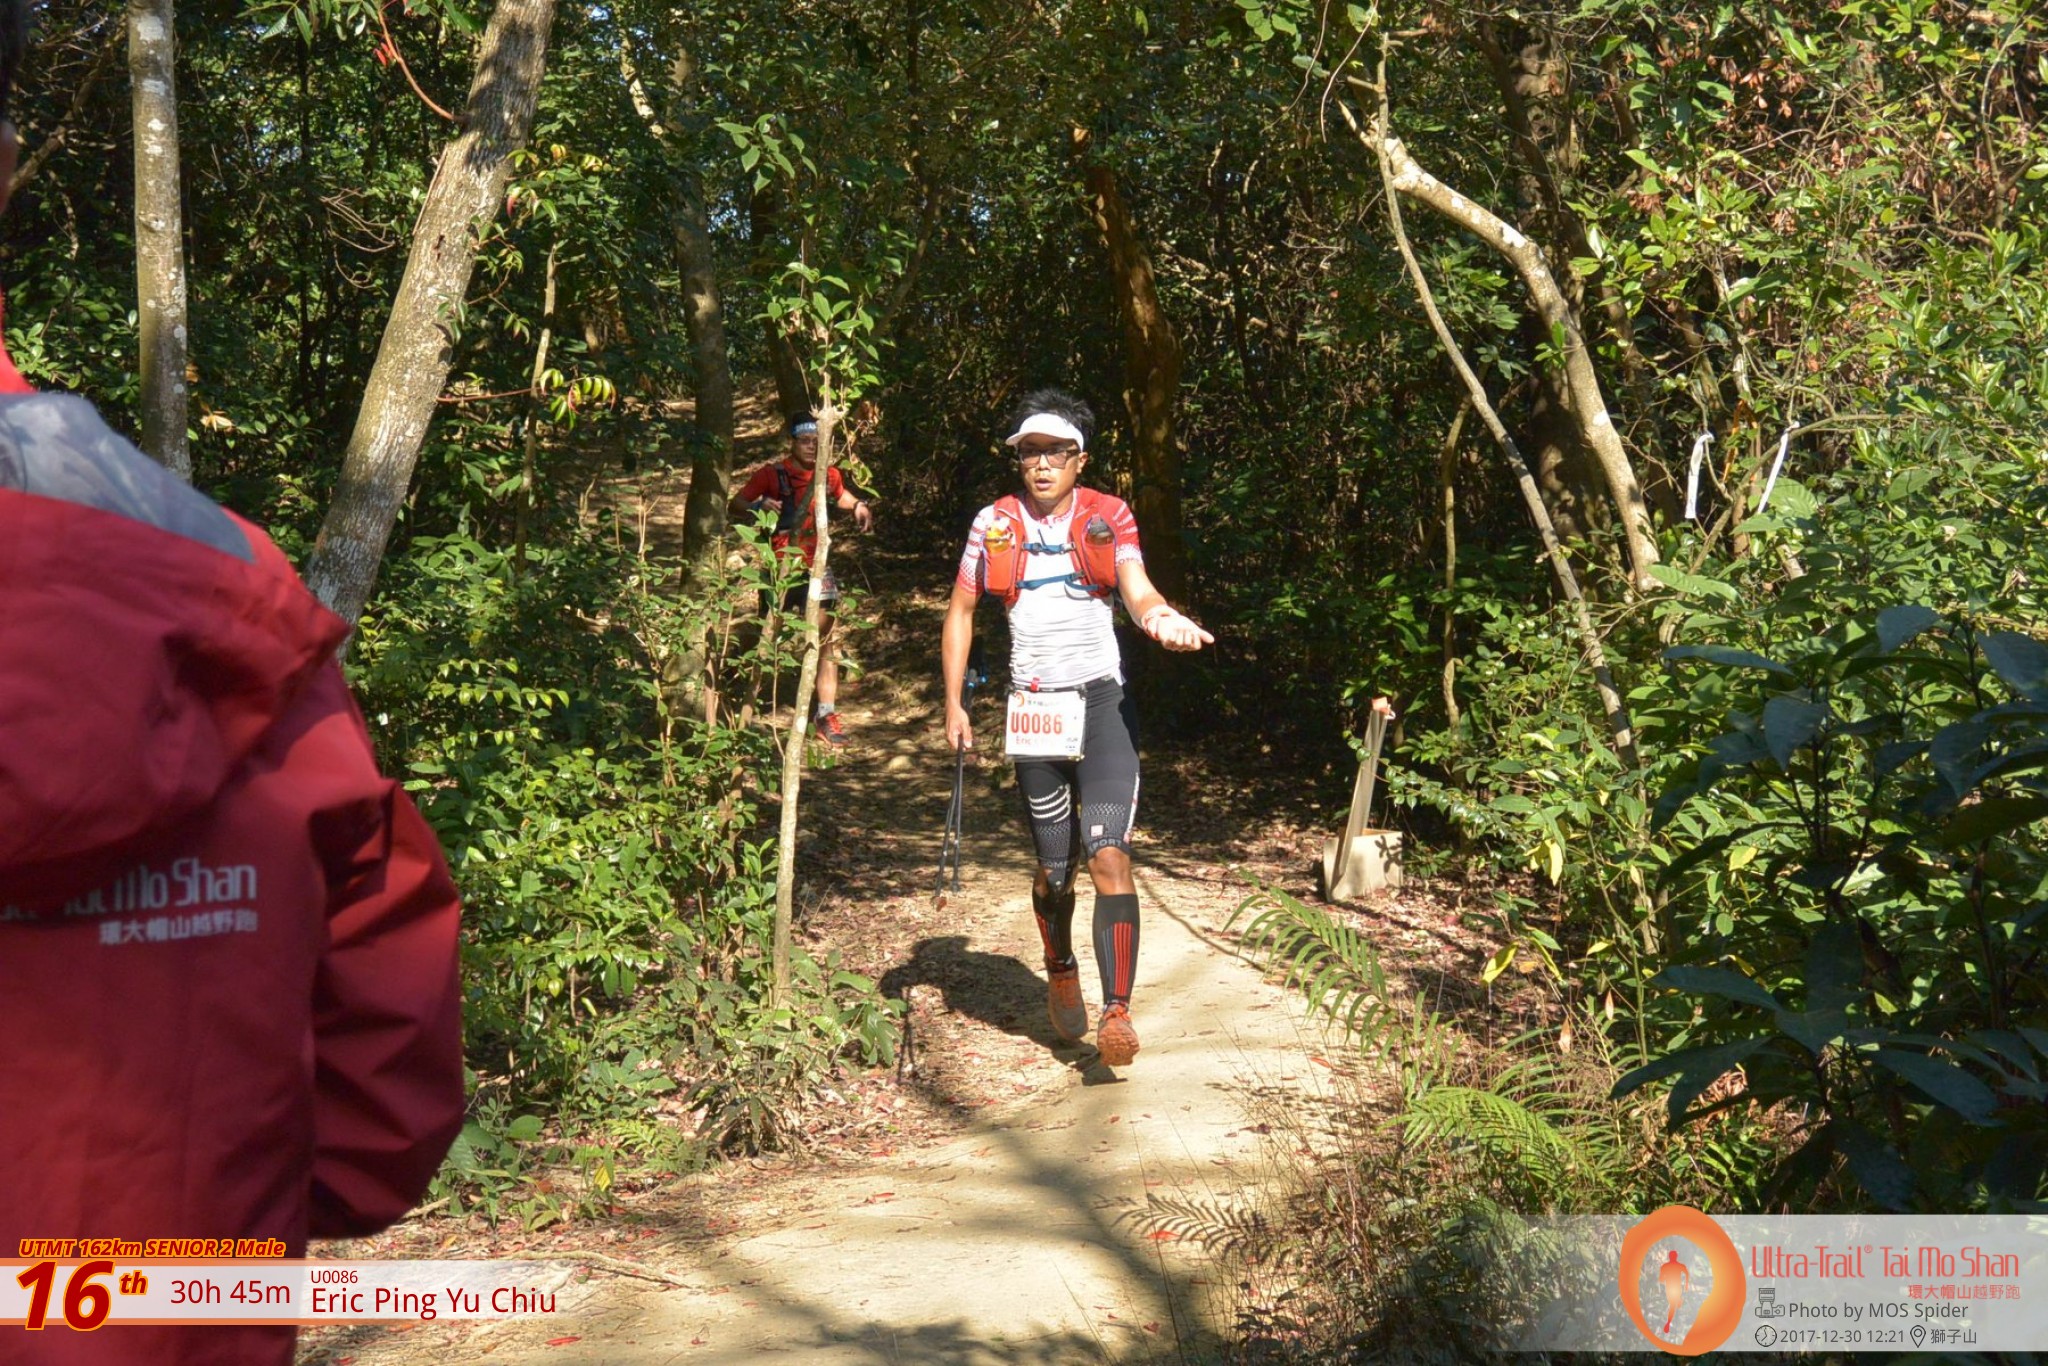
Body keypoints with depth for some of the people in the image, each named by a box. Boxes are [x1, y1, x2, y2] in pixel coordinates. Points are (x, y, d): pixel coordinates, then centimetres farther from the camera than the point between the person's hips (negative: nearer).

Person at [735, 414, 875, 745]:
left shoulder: (828, 475, 2)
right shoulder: (772, 474, -9)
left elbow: (840, 495, 25)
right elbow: (736, 503, -10)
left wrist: (858, 506, 4)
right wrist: (759, 505, -30)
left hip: (815, 567, 3)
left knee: (826, 640, -2)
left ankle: (827, 714, 4)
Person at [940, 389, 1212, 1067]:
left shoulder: (1108, 518, 0)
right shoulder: (994, 525, 4)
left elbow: (1137, 589, -15)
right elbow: (960, 611, 13)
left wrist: (1163, 618, -39)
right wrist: (953, 704, 7)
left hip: (1102, 705, -2)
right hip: (1033, 711, 2)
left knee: (1109, 856, -17)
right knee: (1053, 870, 11)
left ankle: (1118, 1011, -12)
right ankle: (1061, 976, 39)